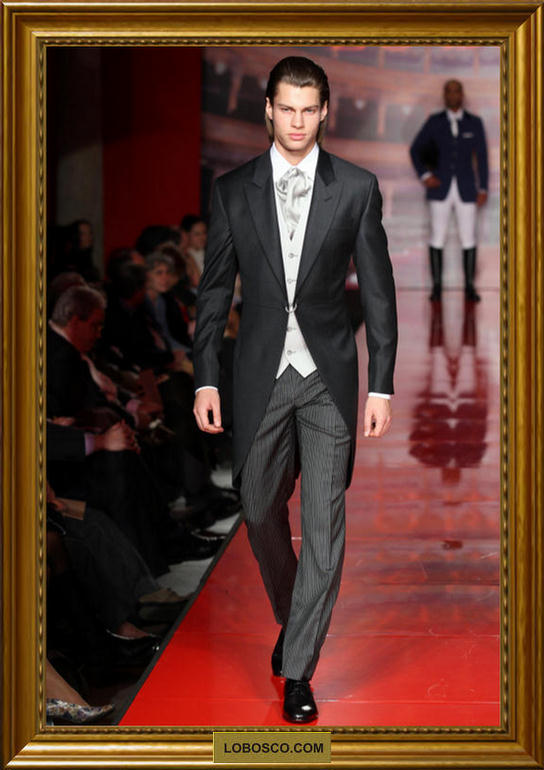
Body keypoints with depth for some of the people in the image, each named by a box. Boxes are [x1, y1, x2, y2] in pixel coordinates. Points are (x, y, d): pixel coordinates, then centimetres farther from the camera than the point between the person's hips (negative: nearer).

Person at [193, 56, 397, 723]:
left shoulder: (357, 188, -2)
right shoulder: (233, 190, 2)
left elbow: (378, 291, 0)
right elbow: (215, 290, 5)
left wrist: (381, 385, -4)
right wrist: (205, 380, -1)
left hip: (329, 376, -2)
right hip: (261, 374, 2)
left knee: (324, 524, -4)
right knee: (261, 510, 12)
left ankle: (298, 668, 3)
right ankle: (291, 618, 38)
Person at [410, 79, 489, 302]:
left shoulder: (475, 123, 3)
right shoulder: (434, 121, 1)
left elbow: (482, 157, 4)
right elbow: (415, 150, 5)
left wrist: (483, 189, -2)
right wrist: (424, 176, -9)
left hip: (466, 189, 0)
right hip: (440, 189, 0)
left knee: (468, 238, -1)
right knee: (437, 237, -1)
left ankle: (469, 287, 9)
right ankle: (436, 286, 8)